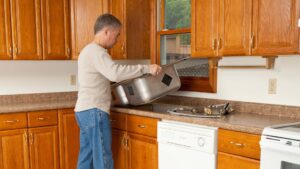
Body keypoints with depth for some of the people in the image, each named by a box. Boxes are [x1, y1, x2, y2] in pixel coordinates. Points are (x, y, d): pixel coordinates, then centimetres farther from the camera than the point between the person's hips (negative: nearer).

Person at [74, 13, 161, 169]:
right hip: (94, 112, -10)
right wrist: (146, 68, -26)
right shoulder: (95, 51, -15)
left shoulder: (89, 51, 19)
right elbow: (115, 73, -30)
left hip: (85, 111, 10)